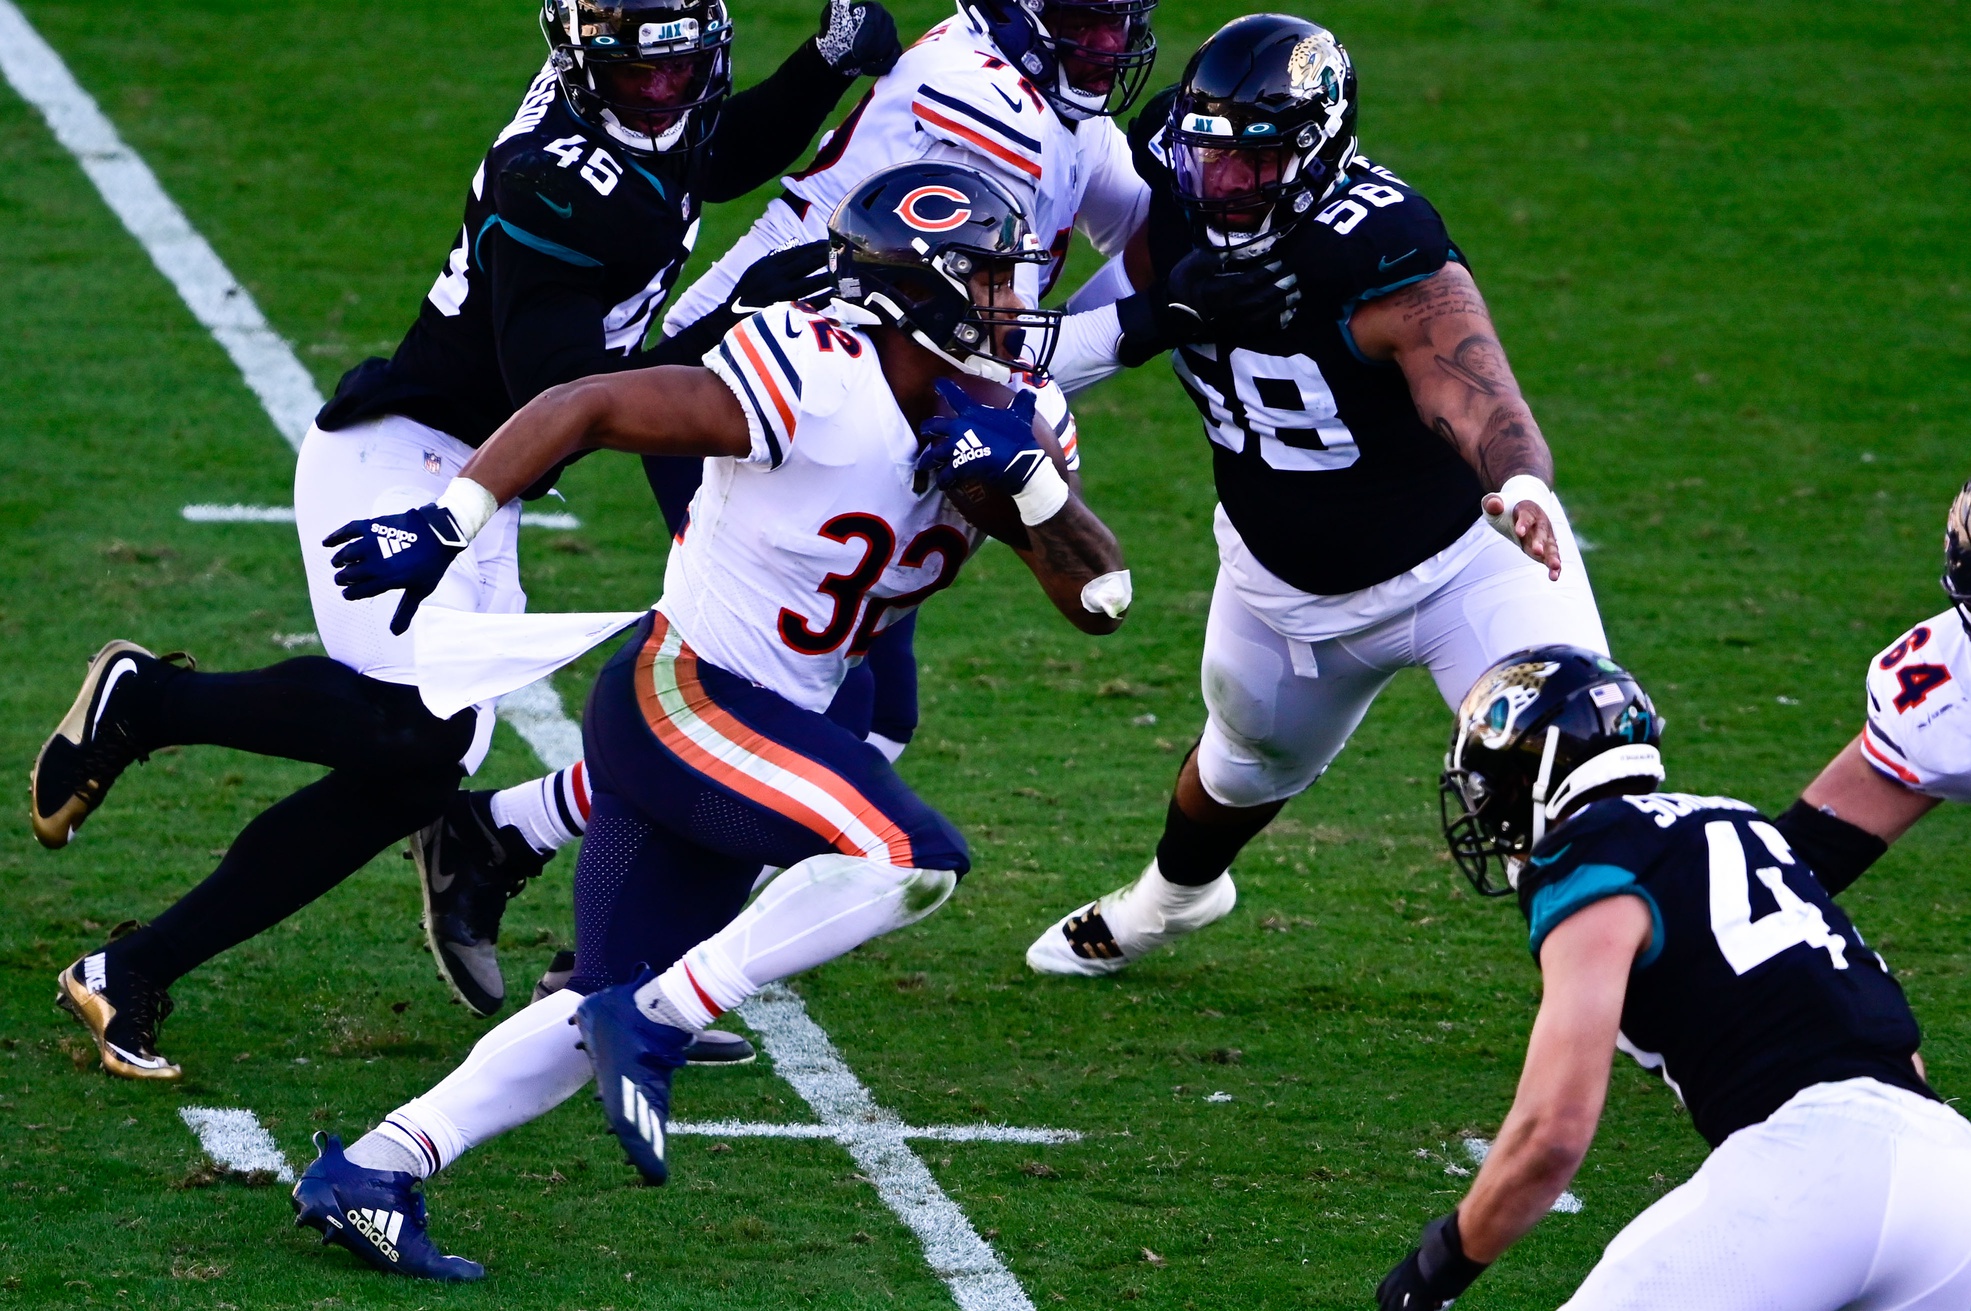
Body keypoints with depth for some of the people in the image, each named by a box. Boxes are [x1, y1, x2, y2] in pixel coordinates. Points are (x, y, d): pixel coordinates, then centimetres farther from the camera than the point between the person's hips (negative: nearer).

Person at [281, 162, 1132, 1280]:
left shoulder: (995, 420, 3)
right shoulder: (815, 385, -21)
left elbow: (1101, 599, 1)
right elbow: (585, 407, -17)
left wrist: (1027, 476, -16)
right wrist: (447, 525, -21)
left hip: (763, 728, 9)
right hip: (680, 696, -9)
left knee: (607, 1017, 10)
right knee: (915, 857, -26)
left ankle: (370, 1173, 12)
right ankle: (653, 1022, -19)